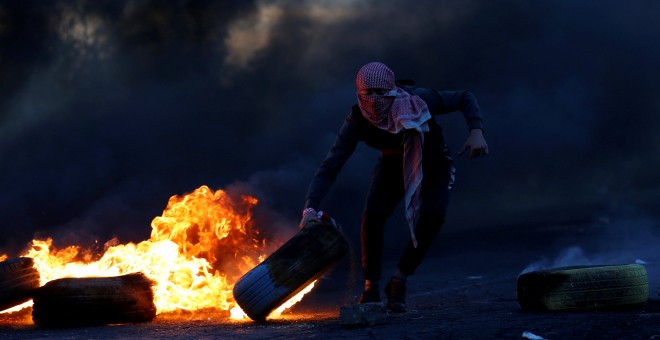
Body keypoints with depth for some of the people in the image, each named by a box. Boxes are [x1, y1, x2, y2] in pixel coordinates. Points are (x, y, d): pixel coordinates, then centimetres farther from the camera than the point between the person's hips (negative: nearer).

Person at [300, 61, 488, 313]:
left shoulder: (419, 99, -33)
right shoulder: (357, 122, -29)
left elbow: (465, 98, -16)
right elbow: (329, 168, -30)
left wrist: (476, 131, -34)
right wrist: (310, 208, -44)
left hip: (433, 163, -1)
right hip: (393, 165, 1)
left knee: (432, 215, -28)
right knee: (372, 216, -25)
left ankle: (398, 284, -9)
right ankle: (371, 289, -6)